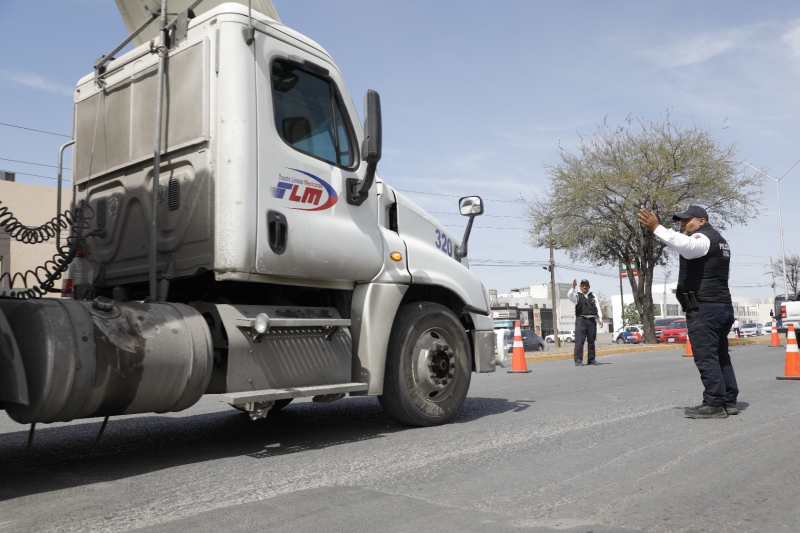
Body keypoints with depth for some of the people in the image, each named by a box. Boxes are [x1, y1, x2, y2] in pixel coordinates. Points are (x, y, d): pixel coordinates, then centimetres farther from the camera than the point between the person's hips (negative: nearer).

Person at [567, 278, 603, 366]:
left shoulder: (593, 296, 19)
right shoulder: (577, 295, 7)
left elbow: (597, 307, 14)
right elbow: (569, 296, -14)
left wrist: (600, 319, 5)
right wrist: (573, 287, -29)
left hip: (592, 320, 4)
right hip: (581, 320, -4)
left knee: (591, 341, 9)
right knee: (579, 341, -10)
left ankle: (591, 359, 17)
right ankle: (578, 360, -10)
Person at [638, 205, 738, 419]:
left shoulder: (703, 238, -10)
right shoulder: (719, 241, 24)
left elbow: (685, 245, -34)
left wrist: (657, 229, -39)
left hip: (703, 308, -11)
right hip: (723, 305, 11)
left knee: (706, 357, -10)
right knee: (720, 355, 13)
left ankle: (714, 404, -10)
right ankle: (729, 401, 16)